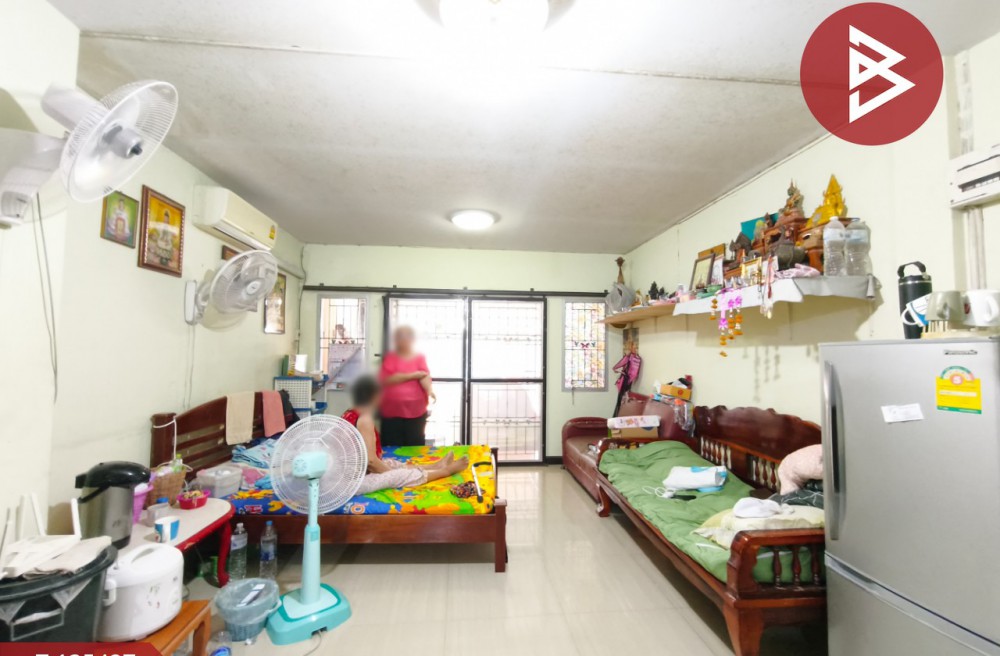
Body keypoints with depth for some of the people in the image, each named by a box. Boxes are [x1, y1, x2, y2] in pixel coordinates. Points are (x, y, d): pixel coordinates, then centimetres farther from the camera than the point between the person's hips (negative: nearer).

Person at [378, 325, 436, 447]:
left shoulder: (419, 358, 4)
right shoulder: (389, 357, 4)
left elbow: (424, 376, -11)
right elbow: (385, 380, -8)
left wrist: (430, 390, -31)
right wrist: (412, 375, -10)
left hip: (415, 411, 0)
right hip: (392, 412, 0)